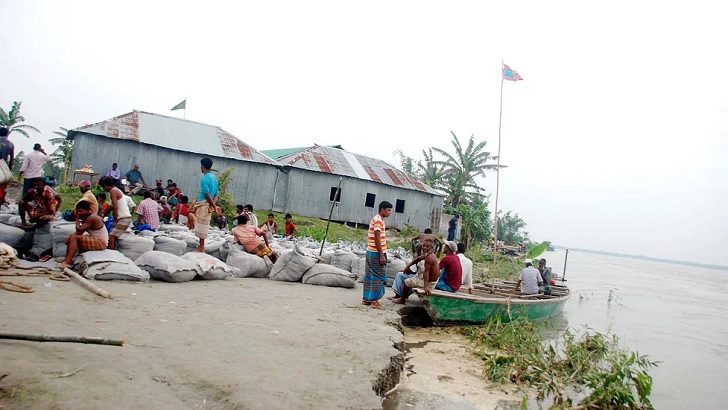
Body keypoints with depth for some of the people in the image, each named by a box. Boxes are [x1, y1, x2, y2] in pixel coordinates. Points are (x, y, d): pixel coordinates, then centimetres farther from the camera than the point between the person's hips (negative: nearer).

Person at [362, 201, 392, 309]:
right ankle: (374, 301, 1)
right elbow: (377, 239, -20)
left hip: (371, 252, 10)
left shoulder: (377, 219, 16)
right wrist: (381, 255, -20)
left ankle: (366, 299, 18)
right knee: (378, 277, -4)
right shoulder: (378, 220, -15)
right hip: (376, 253, -10)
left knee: (369, 276, 12)